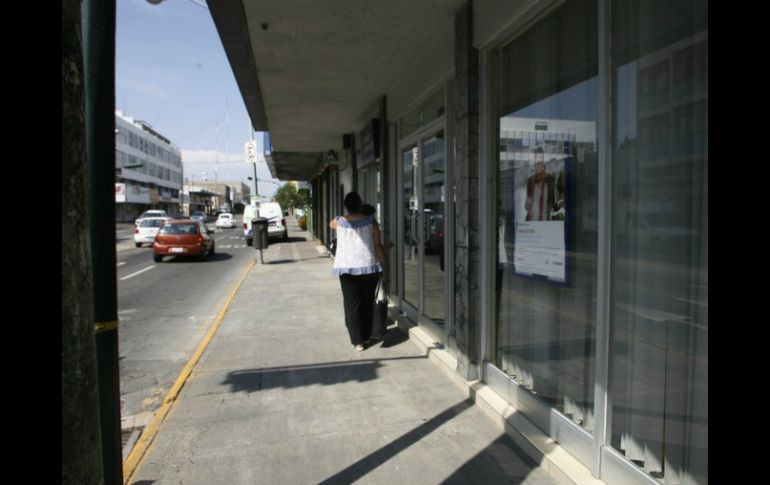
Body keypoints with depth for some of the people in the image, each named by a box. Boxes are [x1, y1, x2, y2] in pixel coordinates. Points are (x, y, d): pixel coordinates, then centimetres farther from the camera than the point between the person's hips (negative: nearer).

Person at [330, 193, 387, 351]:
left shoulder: (339, 222, 1)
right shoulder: (371, 222, -2)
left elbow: (330, 223, 26)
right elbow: (378, 246, -2)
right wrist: (384, 264, 8)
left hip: (346, 267, 0)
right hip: (368, 266, 1)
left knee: (352, 304, 5)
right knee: (367, 303, 15)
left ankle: (358, 341, 5)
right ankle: (366, 335, 28)